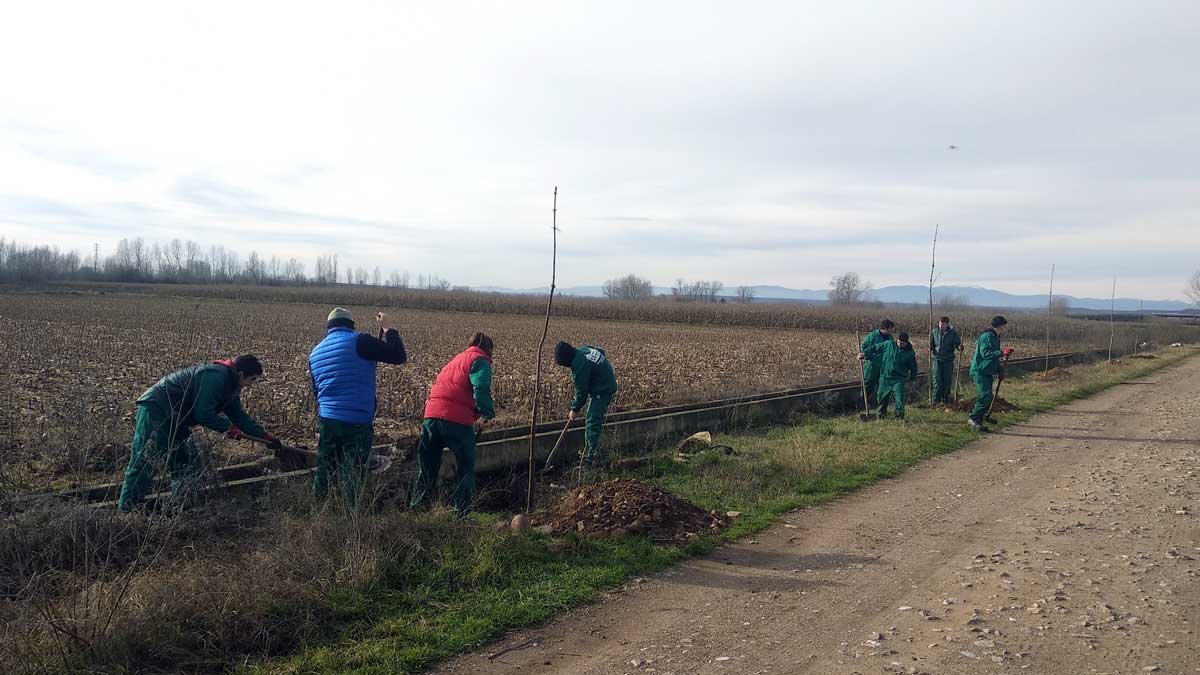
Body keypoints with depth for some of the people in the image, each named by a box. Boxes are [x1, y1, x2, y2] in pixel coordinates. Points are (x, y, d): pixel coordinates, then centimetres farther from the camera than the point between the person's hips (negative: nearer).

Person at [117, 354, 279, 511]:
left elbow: (239, 416, 21)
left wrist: (265, 436, 18)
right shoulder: (216, 377, -22)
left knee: (189, 465, 11)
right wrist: (228, 427, -13)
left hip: (174, 420, 11)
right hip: (155, 408, -11)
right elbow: (203, 414, -26)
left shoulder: (229, 385, 12)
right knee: (143, 462, -13)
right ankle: (126, 511, -13)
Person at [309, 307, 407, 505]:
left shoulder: (315, 353, 15)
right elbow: (399, 356, -7)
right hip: (357, 423, -6)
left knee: (324, 475, 15)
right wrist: (387, 328, 5)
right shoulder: (358, 341, -7)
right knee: (352, 479, 0)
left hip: (326, 421, 6)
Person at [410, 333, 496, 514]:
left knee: (427, 468, 18)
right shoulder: (480, 360, 4)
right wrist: (487, 413, -3)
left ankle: (416, 507, 21)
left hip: (431, 415, 7)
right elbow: (481, 389, -14)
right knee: (467, 468, 9)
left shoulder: (456, 360, 28)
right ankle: (461, 511, 4)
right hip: (456, 419, -6)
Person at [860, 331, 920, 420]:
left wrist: (911, 379, 11)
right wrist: (865, 353, 2)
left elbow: (913, 368, 10)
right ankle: (882, 413, 28)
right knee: (882, 396, 9)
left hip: (899, 379, -2)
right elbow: (875, 347, 7)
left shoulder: (910, 353, -2)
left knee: (899, 397, -15)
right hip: (885, 377, 2)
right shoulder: (889, 344, -2)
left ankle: (900, 415, -4)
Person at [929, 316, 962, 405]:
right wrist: (929, 350, -14)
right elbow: (931, 344, 8)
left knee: (947, 381, 7)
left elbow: (957, 345, -3)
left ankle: (946, 399, 21)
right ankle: (936, 399, 4)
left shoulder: (953, 333, -1)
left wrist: (960, 347, -26)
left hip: (948, 360, 0)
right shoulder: (934, 332, 2)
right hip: (936, 359, 0)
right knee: (937, 380, -5)